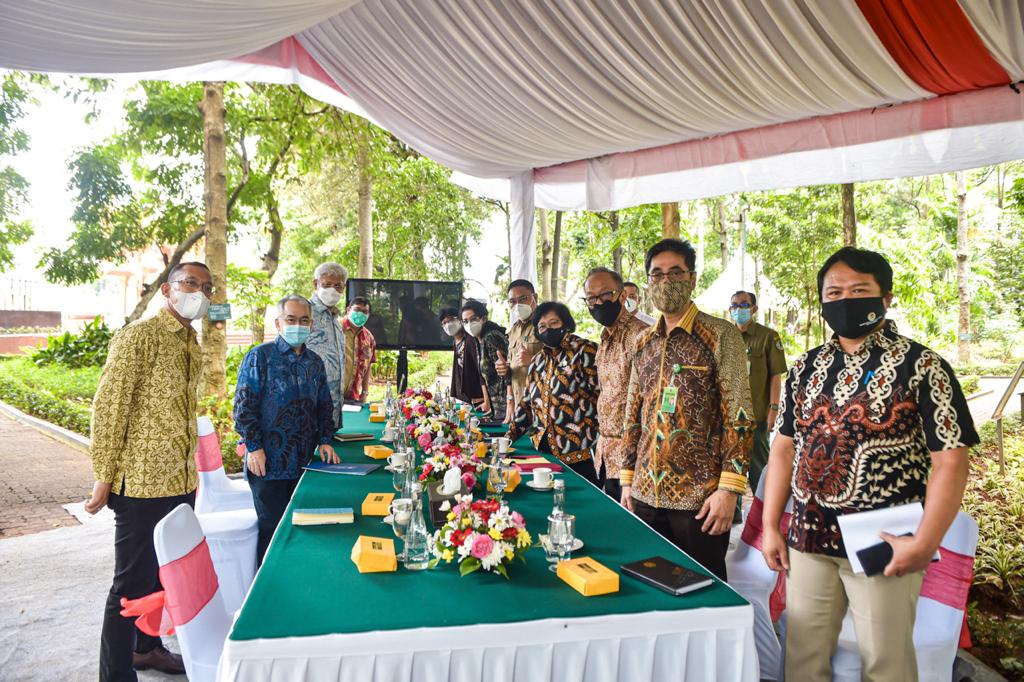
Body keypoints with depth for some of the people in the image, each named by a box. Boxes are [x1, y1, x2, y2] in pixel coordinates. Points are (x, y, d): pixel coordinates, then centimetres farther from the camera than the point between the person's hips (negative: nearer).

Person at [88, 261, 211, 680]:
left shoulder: (191, 343, 12)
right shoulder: (139, 336, -13)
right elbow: (108, 407, -14)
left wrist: (190, 471, 17)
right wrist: (104, 478, -14)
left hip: (181, 482, 8)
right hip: (143, 484, -8)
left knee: (163, 574, 21)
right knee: (133, 582, 4)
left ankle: (147, 646, 40)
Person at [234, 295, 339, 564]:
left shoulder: (315, 363, 12)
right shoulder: (259, 357, -4)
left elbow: (324, 406, 19)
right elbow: (244, 405, -8)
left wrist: (324, 440, 6)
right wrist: (254, 447, -13)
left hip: (305, 462, 5)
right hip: (268, 462, -5)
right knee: (272, 527, 2)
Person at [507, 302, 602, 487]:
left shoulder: (586, 352, -5)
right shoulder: (538, 361, 15)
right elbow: (527, 403, 21)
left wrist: (600, 445, -17)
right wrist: (510, 435, 11)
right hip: (544, 449, 6)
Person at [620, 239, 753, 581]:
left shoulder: (721, 335, -6)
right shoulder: (644, 342, 10)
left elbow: (739, 417, -10)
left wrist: (729, 489, -16)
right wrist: (628, 478, 11)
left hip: (699, 497, -5)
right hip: (645, 493, 5)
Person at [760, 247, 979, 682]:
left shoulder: (922, 367, -6)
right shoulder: (806, 368, 7)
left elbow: (950, 461, -10)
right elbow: (784, 448, 9)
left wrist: (924, 545, -18)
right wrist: (770, 527, 5)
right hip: (808, 540, 4)